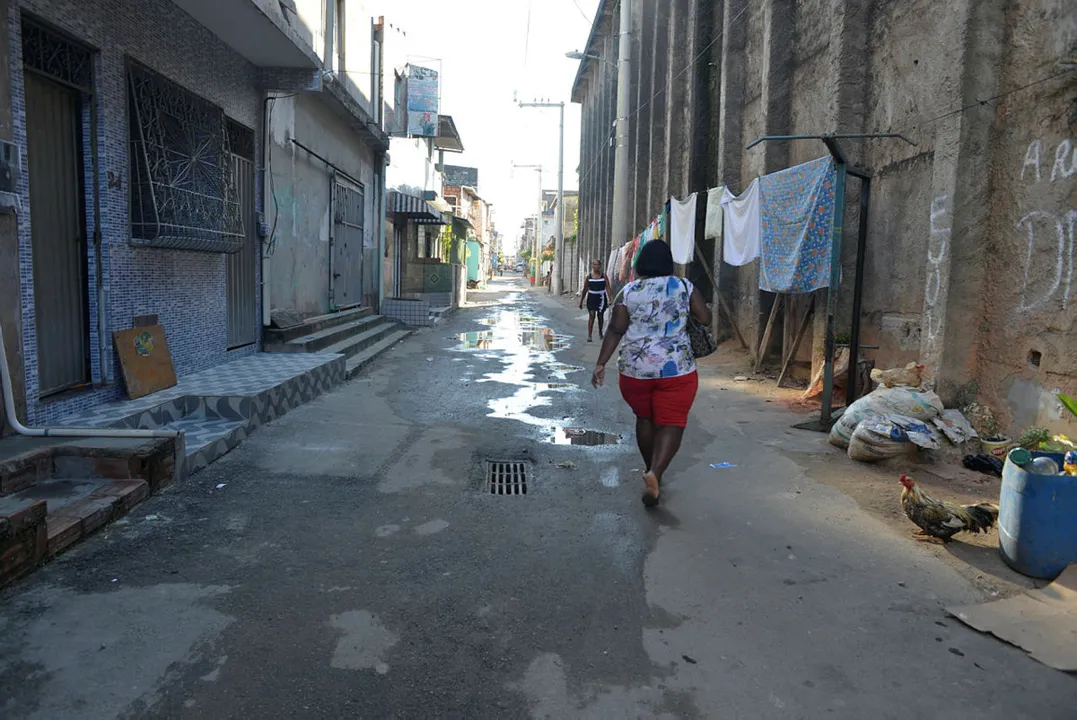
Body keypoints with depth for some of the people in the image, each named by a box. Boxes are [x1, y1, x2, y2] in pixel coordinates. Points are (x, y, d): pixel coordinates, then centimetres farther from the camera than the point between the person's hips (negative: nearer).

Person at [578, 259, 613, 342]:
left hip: (601, 298, 1)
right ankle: (589, 335, -14)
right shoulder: (588, 277, 2)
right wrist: (581, 301, 7)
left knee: (600, 316, 13)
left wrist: (610, 298, -14)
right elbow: (585, 290, 7)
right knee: (591, 315, -11)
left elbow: (608, 288, -4)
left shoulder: (604, 276, 0)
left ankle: (600, 333, 32)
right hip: (591, 298, -1)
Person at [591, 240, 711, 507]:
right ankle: (655, 473, -22)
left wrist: (601, 364, -1)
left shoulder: (628, 291, 1)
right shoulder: (683, 286, 0)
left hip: (635, 368, 2)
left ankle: (651, 470, 31)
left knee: (644, 418, 20)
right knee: (671, 424, 0)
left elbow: (615, 330, -3)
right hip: (676, 368, -2)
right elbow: (705, 318, 1)